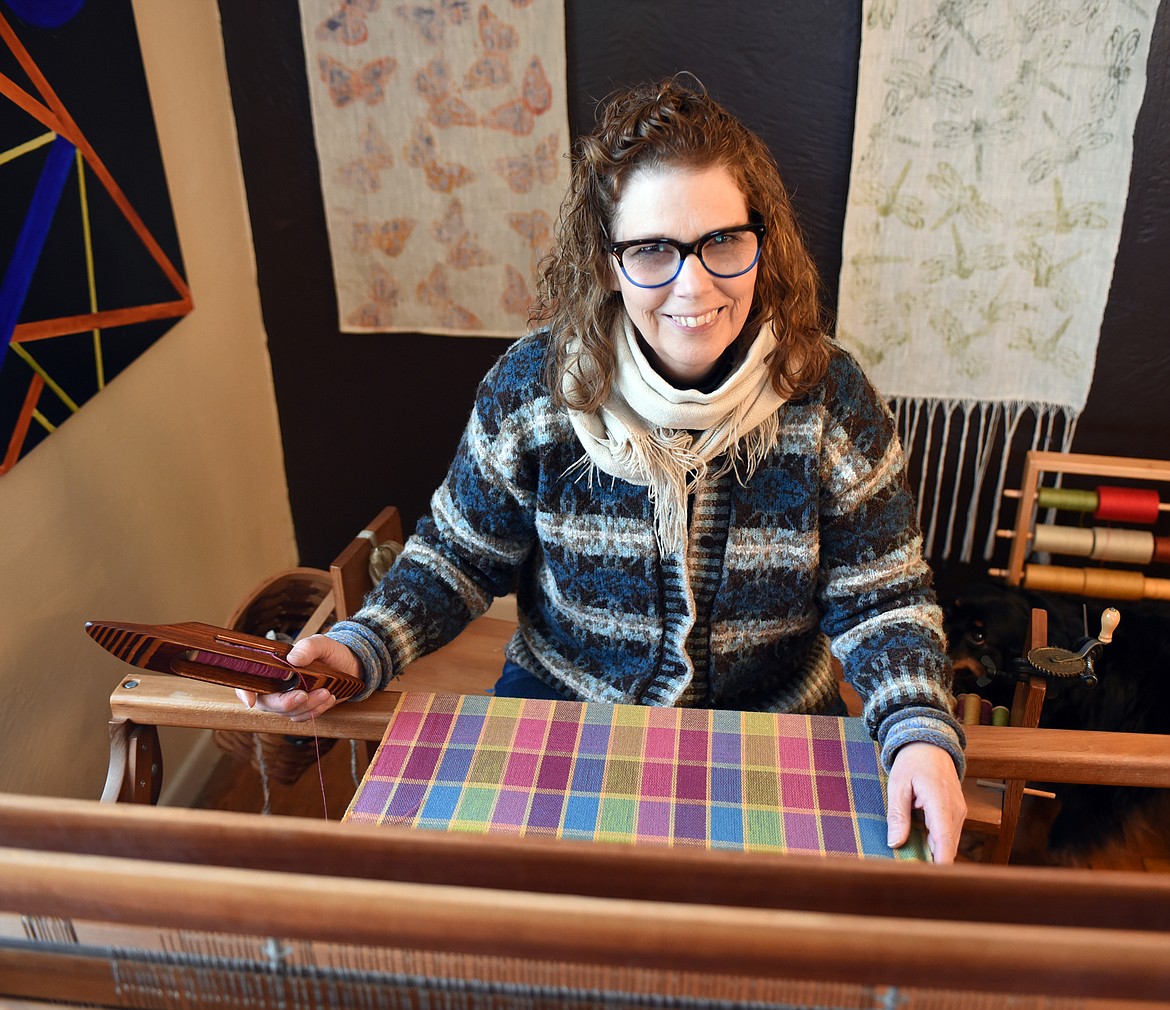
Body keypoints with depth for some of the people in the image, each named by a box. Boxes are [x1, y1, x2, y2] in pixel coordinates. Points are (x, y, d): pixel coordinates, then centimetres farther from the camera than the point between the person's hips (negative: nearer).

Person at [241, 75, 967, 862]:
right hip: (562, 708, 0)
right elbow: (462, 555, 0)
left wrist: (923, 733, -25)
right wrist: (361, 650, -17)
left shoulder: (829, 398, -12)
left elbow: (880, 599, -6)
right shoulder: (533, 384, -11)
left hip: (771, 732, 1)